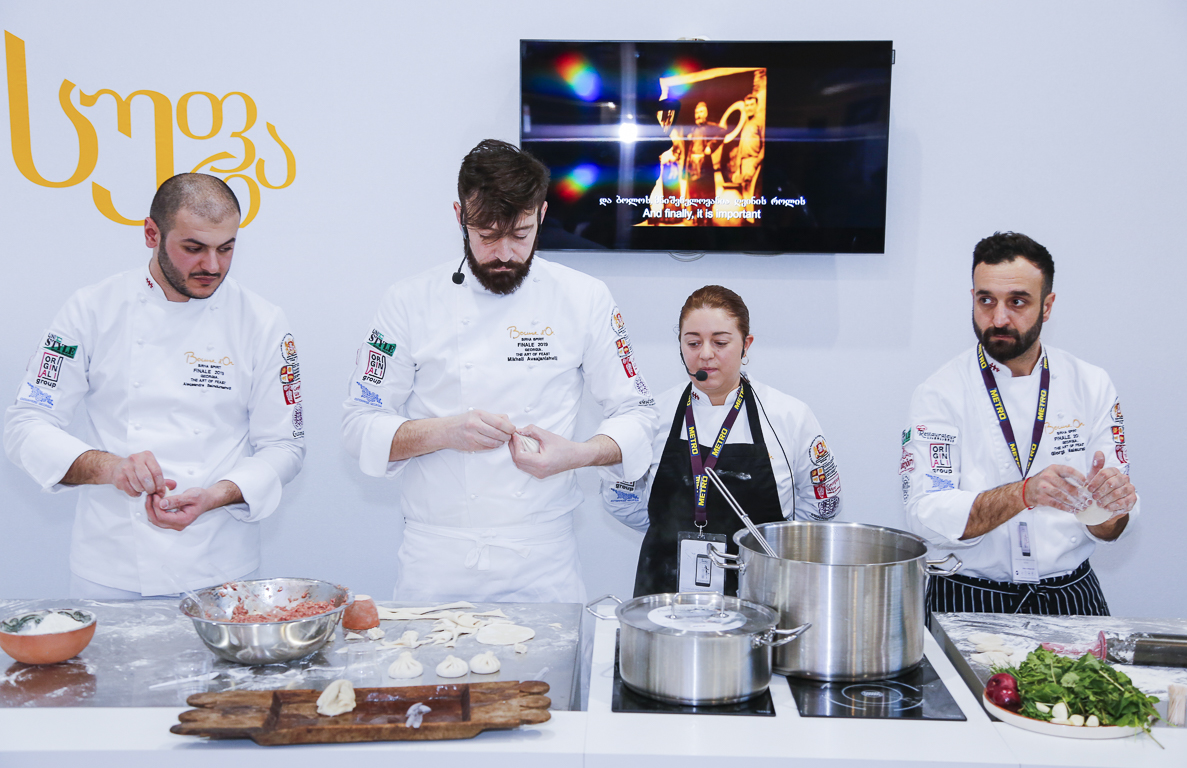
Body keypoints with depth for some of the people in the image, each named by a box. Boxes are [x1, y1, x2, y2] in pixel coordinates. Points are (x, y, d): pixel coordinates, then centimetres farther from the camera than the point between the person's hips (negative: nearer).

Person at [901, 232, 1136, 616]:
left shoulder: (1092, 386, 5)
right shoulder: (939, 393, -4)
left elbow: (1106, 530, 4)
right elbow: (927, 515, -14)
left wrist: (1110, 504, -19)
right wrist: (1025, 493, -27)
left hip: (1070, 598, 3)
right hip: (968, 601, -3)